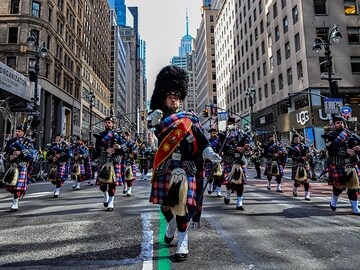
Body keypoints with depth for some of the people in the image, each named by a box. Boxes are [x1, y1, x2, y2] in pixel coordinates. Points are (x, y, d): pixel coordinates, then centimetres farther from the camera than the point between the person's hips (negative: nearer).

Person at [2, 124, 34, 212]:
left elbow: (31, 151, -12)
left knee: (19, 184, -7)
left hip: (23, 165, -5)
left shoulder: (28, 141, 2)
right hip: (12, 165, 5)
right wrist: (9, 157, -5)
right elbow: (4, 152, 15)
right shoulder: (11, 141, 15)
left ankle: (15, 203, 0)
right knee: (10, 183, 8)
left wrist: (20, 152, -25)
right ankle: (16, 197, 33)